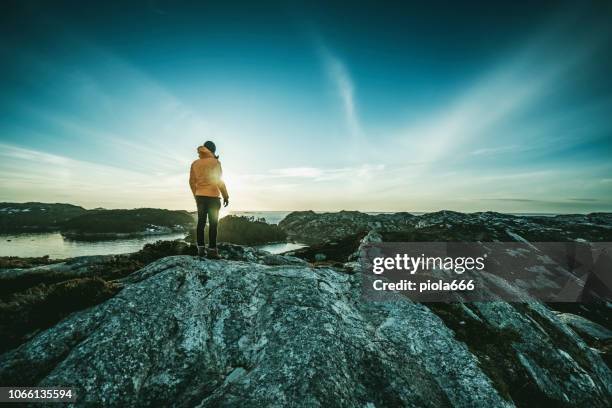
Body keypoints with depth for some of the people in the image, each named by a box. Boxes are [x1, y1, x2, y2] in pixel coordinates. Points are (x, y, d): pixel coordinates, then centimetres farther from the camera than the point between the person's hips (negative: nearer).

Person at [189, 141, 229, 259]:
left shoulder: (195, 163, 10)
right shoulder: (215, 162, -6)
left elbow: (192, 182, 11)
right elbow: (219, 180, -8)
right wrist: (225, 196, -1)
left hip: (200, 196, 5)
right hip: (212, 196, -5)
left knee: (201, 222, 7)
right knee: (213, 224, -3)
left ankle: (201, 249, 9)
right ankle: (212, 250, -4)